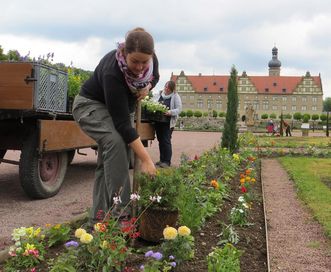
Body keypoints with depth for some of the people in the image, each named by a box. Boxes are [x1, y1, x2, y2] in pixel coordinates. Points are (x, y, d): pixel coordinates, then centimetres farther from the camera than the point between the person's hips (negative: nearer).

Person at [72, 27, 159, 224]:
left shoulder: (151, 60, -22)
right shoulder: (112, 71, -39)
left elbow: (155, 76, 5)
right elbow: (122, 123, -39)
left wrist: (147, 88, -19)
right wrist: (146, 160, -41)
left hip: (123, 106, 6)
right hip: (91, 105, -6)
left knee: (110, 158, -3)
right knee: (115, 140, -32)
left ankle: (101, 215, 3)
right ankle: (119, 207, -27)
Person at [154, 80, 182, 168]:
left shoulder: (175, 96, -3)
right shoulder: (161, 94, 13)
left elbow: (179, 109, -9)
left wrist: (170, 112, -26)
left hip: (168, 122, -6)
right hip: (158, 121, 6)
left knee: (166, 141, -7)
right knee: (160, 141, 10)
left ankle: (167, 161, 0)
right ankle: (162, 160, 20)